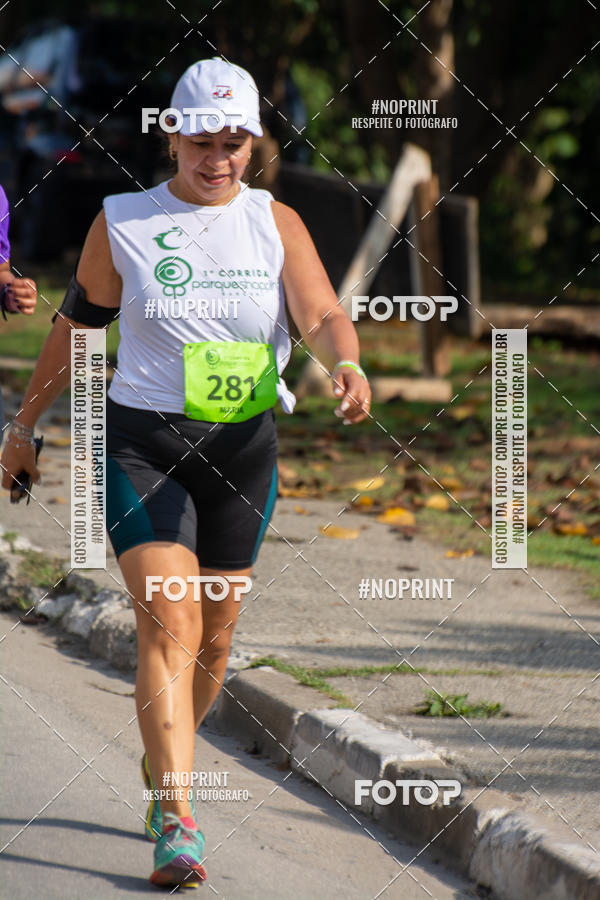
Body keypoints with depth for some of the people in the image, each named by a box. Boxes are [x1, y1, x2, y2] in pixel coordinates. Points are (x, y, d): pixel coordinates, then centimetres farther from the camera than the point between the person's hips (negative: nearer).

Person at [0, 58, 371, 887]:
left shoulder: (276, 224, 4)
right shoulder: (121, 224, 0)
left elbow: (323, 315, -8)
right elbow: (76, 328, 9)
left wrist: (347, 365, -30)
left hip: (244, 449, 3)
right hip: (142, 444, -3)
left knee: (214, 638, 11)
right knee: (169, 626, -16)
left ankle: (160, 774, 38)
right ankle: (176, 826, -20)